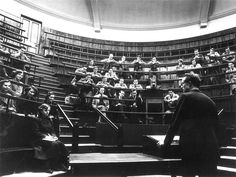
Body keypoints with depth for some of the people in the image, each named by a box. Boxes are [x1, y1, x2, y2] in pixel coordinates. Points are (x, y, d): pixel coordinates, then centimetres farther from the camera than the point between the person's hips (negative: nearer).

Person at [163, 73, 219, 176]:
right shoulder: (210, 101, 11)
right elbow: (214, 124, 15)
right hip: (211, 148, 5)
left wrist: (166, 144, 5)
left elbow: (175, 123, -4)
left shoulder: (186, 97, -4)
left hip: (190, 145, -5)